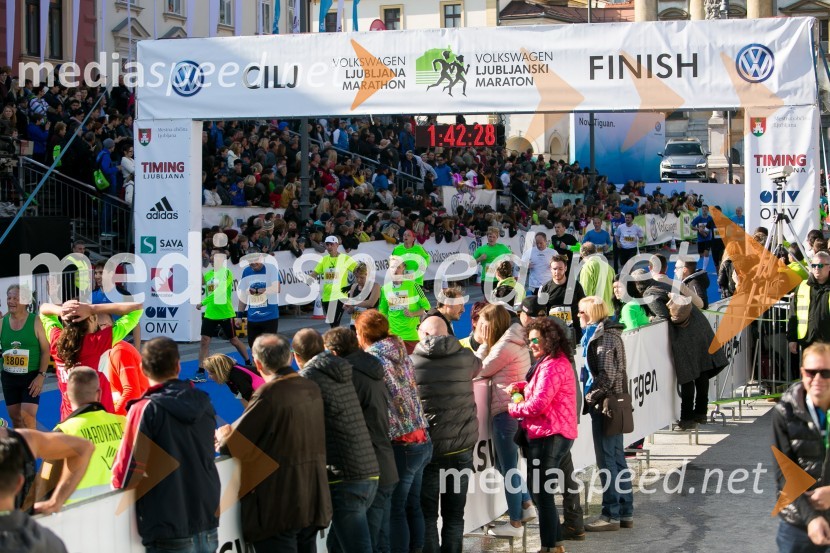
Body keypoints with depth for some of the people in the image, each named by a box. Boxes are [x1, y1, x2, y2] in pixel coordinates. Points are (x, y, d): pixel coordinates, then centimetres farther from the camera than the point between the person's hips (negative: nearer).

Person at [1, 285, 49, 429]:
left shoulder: (35, 322, -7)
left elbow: (45, 350, -6)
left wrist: (41, 375, -13)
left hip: (31, 376, -4)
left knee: (27, 416, -14)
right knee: (15, 417, 10)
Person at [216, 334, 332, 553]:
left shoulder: (268, 394, -17)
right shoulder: (312, 389, 5)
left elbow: (232, 446, -15)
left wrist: (222, 436, 8)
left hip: (279, 509, -7)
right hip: (313, 503, 7)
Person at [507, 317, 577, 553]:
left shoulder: (552, 366, -18)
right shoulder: (554, 362, 17)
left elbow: (537, 404, -23)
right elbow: (538, 387, 29)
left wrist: (512, 408, -6)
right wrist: (519, 386, 10)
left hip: (549, 436, -11)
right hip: (549, 434, 11)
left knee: (541, 492, -4)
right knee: (539, 489, 17)